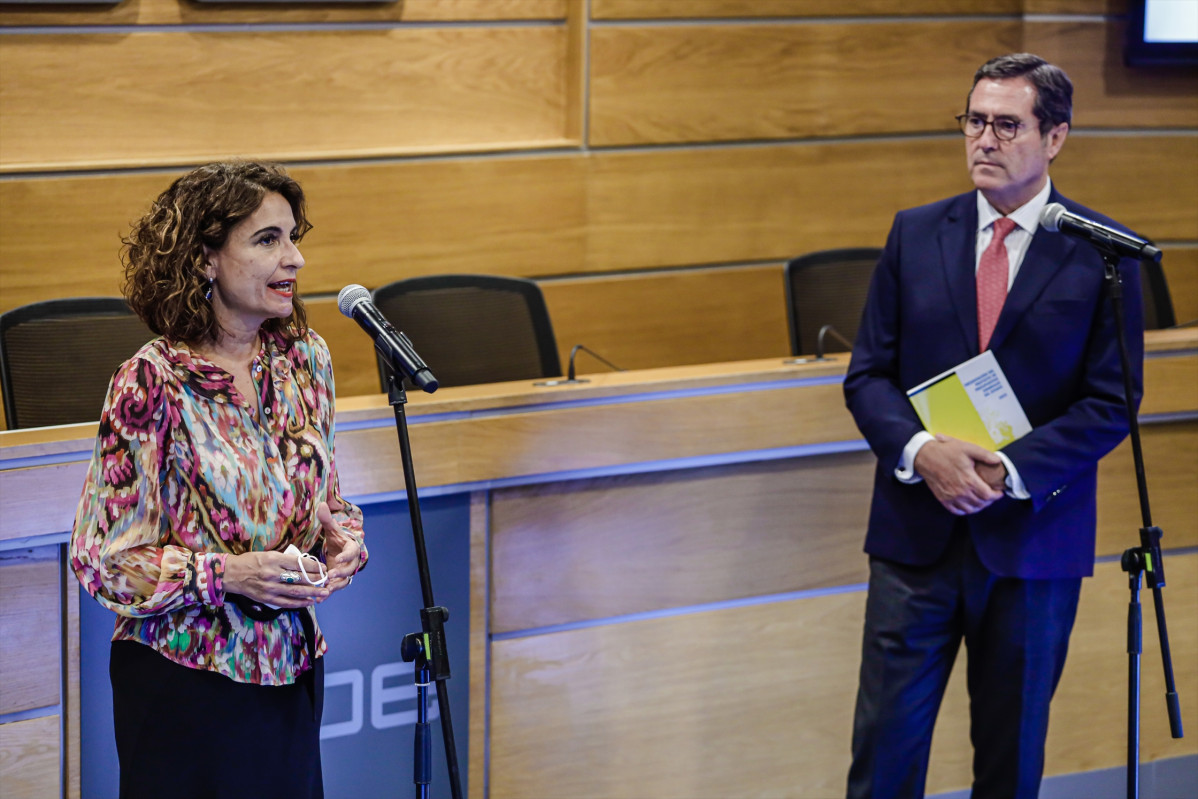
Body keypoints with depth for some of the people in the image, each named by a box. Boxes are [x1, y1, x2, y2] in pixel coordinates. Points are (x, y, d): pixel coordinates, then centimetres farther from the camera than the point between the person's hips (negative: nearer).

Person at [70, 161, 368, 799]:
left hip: (292, 665, 6)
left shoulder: (305, 358, 3)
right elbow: (102, 559, -13)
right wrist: (228, 573, -24)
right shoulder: (151, 385, -16)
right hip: (186, 678, -5)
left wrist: (343, 536, -6)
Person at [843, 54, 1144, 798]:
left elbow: (1112, 402, -6)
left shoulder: (1102, 253, -4)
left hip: (1034, 536, -2)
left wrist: (1009, 472, -18)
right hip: (916, 532, 2)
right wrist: (920, 450, -16)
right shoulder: (915, 234, 5)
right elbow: (868, 374, 4)